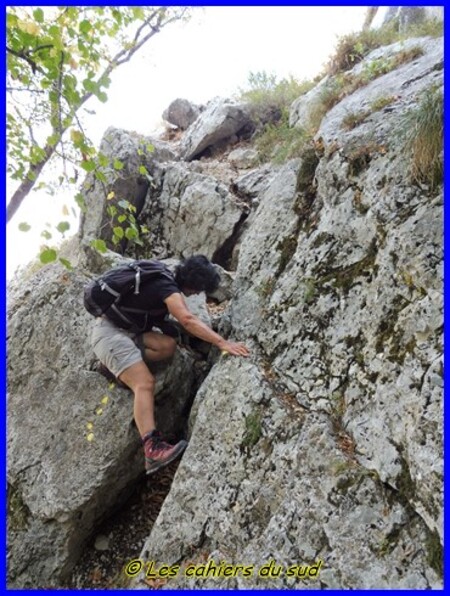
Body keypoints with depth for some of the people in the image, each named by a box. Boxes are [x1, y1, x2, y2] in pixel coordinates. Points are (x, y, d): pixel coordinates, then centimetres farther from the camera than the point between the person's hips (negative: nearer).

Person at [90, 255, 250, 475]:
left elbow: (184, 319, 19)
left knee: (167, 346, -14)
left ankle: (118, 364, -2)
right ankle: (153, 449, -33)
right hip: (109, 330, -9)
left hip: (130, 330, 9)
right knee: (145, 383, -24)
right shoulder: (167, 287, -19)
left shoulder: (169, 283, 11)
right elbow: (187, 320, -33)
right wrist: (223, 343, -38)